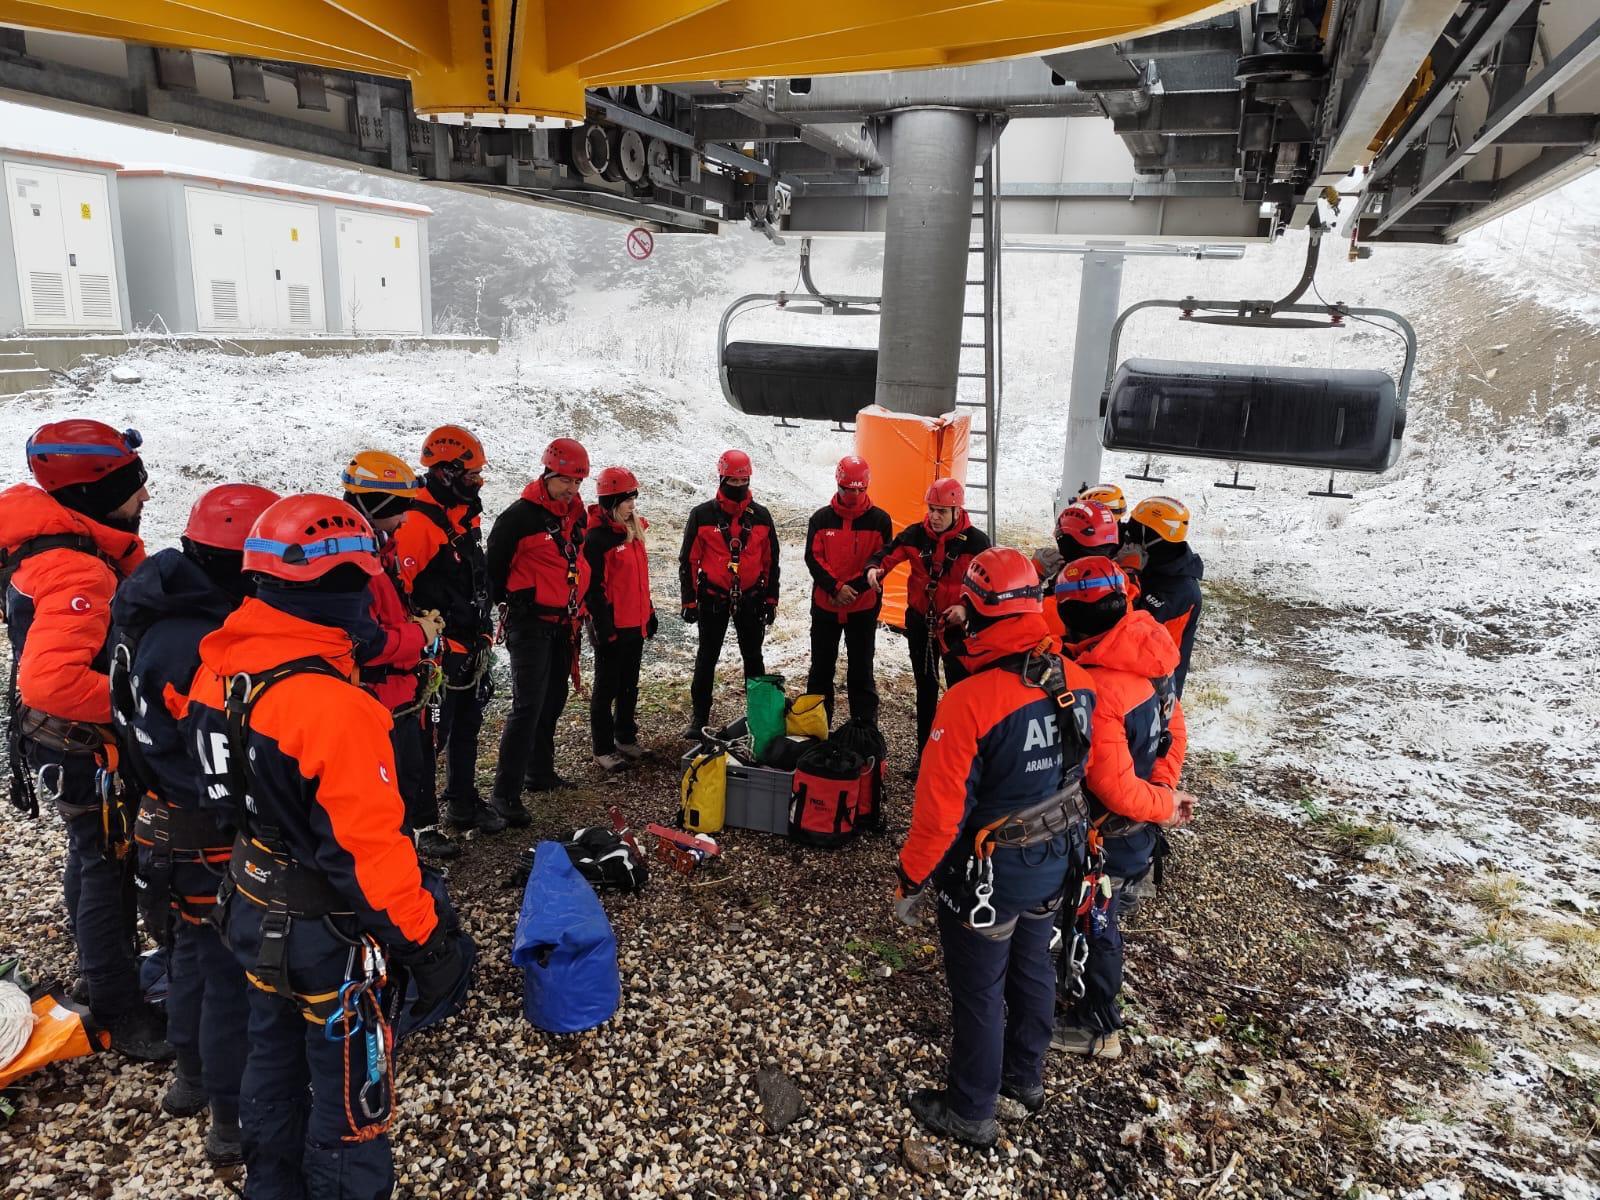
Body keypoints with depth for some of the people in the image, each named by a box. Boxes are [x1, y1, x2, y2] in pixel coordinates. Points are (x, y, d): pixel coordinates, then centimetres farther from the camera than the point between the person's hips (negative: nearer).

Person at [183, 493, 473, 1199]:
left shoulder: (220, 670, -7)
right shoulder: (333, 708, -32)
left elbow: (222, 790, 8)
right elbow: (368, 849, -28)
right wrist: (428, 941, -17)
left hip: (254, 914, 8)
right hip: (329, 936, -8)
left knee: (273, 1063, 28)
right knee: (349, 1095, 14)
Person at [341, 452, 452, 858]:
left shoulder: (378, 547, 9)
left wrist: (418, 620, 7)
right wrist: (419, 634, -18)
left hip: (402, 691, 11)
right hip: (380, 696, -11)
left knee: (417, 765, 25)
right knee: (399, 778, 1)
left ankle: (422, 831, 42)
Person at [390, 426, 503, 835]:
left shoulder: (466, 517, 12)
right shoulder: (416, 522, -18)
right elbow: (407, 594, -22)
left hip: (471, 647, 9)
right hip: (439, 651, -9)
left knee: (467, 725, 18)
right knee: (434, 732, -3)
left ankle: (462, 801, 32)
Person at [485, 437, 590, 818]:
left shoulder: (576, 514, 9)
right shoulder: (521, 515, -15)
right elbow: (494, 564, -11)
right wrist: (505, 604, -3)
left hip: (562, 625, 8)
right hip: (530, 625, -8)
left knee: (554, 700, 17)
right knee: (529, 706, -13)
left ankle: (539, 772, 32)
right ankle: (505, 793, -8)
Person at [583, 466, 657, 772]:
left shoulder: (633, 530, 10)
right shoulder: (596, 537, -16)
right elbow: (593, 586, -17)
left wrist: (649, 612, 19)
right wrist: (603, 626, -18)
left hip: (635, 624, 8)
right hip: (612, 626, -8)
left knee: (629, 685, 17)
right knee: (607, 687, 2)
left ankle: (626, 738, 31)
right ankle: (603, 750, 11)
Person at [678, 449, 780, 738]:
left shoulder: (761, 516, 2)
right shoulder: (702, 515, -5)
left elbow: (771, 560, 8)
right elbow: (688, 560, -2)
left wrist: (771, 599, 5)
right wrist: (689, 601, -5)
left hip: (751, 599, 2)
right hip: (712, 599, -2)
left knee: (753, 657, 12)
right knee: (706, 659, 5)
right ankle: (699, 717, 14)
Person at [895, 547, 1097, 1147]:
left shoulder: (969, 702, -32)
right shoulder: (1077, 682, -12)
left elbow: (939, 811, -26)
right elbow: (1096, 774, 3)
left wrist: (912, 880, -11)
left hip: (987, 879, -6)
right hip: (1054, 868, 6)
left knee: (978, 991, 14)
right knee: (1031, 967, 27)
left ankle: (970, 1113, 35)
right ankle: (1026, 1076, 50)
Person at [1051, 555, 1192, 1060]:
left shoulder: (1096, 686, -34)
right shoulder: (1149, 658, -6)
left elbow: (1112, 784, -29)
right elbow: (1173, 731, 5)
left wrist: (1162, 805, -13)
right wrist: (1165, 790, 2)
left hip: (1105, 834, -8)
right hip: (1138, 830, 9)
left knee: (1091, 923, 13)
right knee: (1099, 915, 27)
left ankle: (1096, 1027, 33)